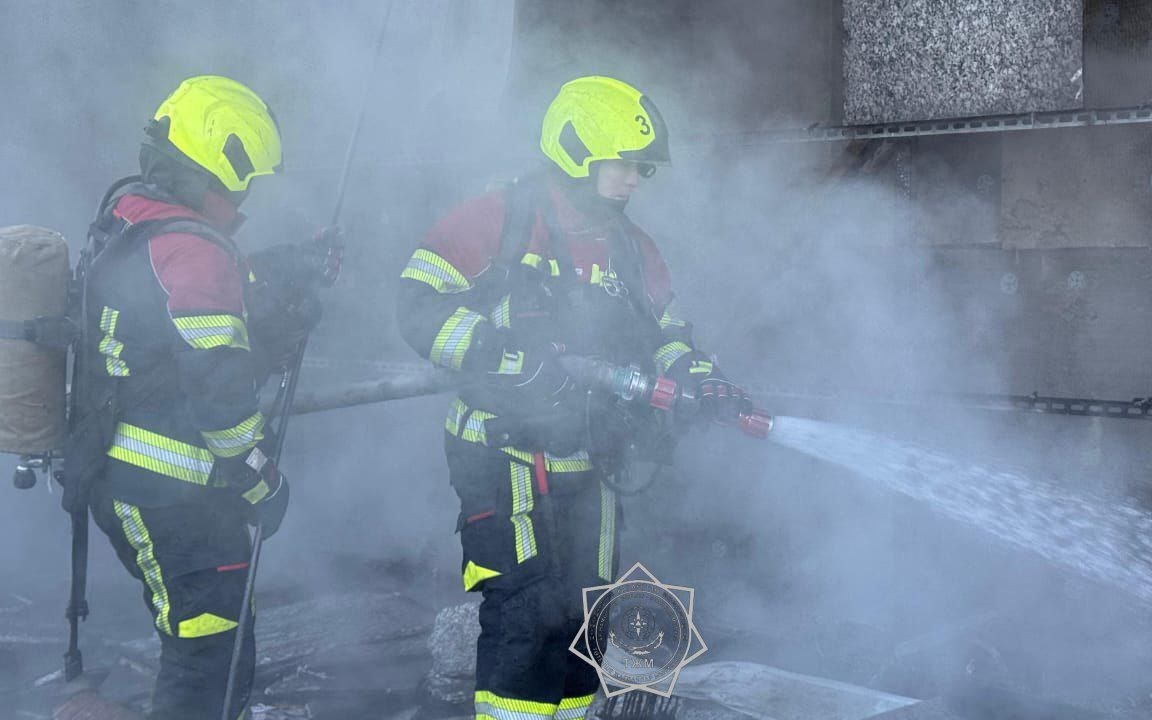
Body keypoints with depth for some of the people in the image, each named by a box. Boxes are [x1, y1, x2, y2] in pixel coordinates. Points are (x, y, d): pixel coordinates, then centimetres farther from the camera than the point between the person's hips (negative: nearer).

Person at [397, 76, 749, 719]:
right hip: (505, 457, -7)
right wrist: (503, 353, -24)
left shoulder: (634, 250, 13)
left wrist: (702, 381, -1)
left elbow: (665, 335, 20)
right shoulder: (498, 220, -8)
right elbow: (419, 305, -13)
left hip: (591, 468, 7)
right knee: (526, 613, -14)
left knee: (583, 620, 11)